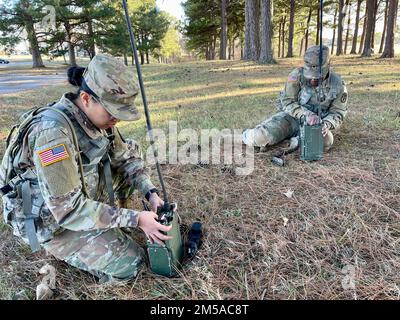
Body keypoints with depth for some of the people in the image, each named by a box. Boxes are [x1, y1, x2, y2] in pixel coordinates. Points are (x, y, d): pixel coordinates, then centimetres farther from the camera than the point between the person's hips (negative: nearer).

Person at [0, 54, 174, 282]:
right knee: (129, 264, -12)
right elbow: (69, 209, -33)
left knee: (130, 151, 2)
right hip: (51, 217, -7)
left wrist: (151, 193, -13)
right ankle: (63, 246, 8)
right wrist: (135, 219, -30)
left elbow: (126, 157, 2)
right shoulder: (53, 131, -34)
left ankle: (109, 219, 9)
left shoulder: (98, 115, -10)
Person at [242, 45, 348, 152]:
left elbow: (337, 114, -6)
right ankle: (247, 135, 11)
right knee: (258, 139, -25)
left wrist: (326, 125, -30)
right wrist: (306, 114, -35)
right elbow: (288, 102, -18)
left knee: (326, 142, -32)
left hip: (314, 124, 2)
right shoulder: (297, 75, -17)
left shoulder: (338, 85, -11)